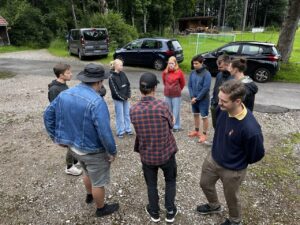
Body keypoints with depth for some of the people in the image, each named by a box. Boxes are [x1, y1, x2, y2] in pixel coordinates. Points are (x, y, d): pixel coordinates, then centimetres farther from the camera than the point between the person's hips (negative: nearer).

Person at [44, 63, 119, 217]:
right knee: (98, 182, 18)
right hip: (93, 150, -7)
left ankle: (89, 196, 58)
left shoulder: (64, 94, -5)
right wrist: (112, 151, -16)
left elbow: (48, 115, 5)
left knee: (88, 172, 34)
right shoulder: (96, 101, -30)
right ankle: (101, 209, 41)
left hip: (74, 146, 7)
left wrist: (56, 137, 13)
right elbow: (104, 131, -31)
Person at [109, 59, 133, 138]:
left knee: (127, 114, 14)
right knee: (120, 116, 3)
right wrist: (123, 97, -14)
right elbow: (115, 90, -16)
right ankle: (120, 132, 16)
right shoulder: (112, 77, -14)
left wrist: (128, 95, -4)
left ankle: (127, 129, 29)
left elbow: (128, 84, 7)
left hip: (126, 98, 6)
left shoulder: (123, 74, 4)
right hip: (118, 99, -6)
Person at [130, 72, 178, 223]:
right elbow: (170, 125, -5)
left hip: (147, 155, 2)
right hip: (166, 152, -1)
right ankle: (170, 212, 34)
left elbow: (139, 131, 1)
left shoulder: (133, 110, -14)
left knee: (151, 184, 24)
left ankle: (154, 212, 40)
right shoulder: (162, 106, -21)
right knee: (170, 181, 25)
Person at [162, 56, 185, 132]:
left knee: (176, 111, 2)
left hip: (176, 95, -3)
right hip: (167, 94, 3)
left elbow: (183, 83, 4)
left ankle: (176, 126, 12)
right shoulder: (165, 72, -1)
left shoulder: (179, 72, -10)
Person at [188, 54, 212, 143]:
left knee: (204, 117, 3)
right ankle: (196, 131, 35)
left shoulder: (207, 74, -16)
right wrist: (192, 97, -9)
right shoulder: (192, 73, 1)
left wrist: (197, 98, -17)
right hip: (194, 99, 6)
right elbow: (190, 85, 3)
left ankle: (204, 134, 15)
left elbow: (206, 88, -18)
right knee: (195, 115, 18)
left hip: (203, 99, -6)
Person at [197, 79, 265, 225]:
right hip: (213, 158, 6)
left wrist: (239, 163, -1)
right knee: (205, 183, 28)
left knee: (231, 198, 21)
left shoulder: (250, 128, -37)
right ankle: (214, 206, 59)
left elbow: (257, 154, -18)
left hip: (232, 170, -6)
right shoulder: (222, 109, -19)